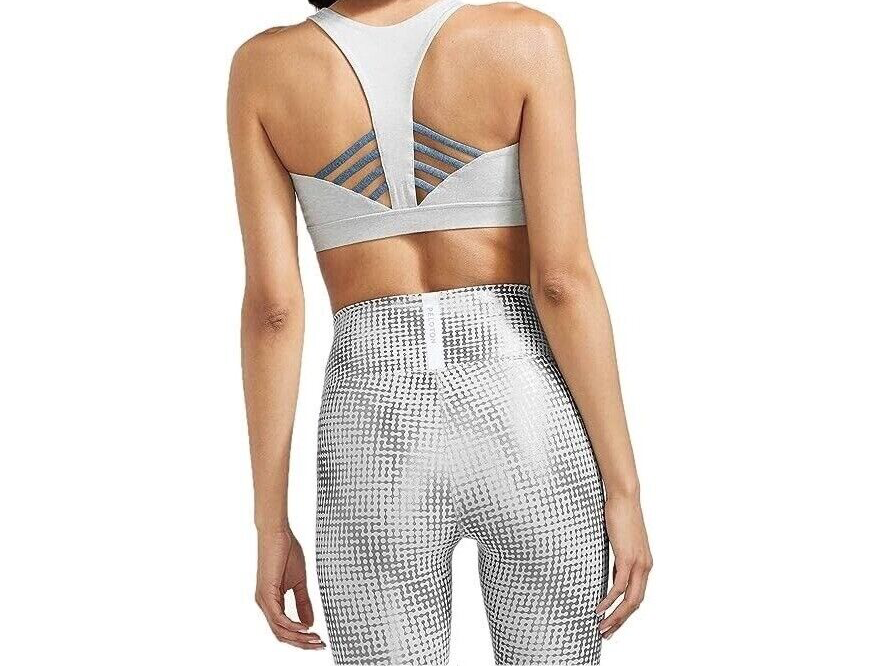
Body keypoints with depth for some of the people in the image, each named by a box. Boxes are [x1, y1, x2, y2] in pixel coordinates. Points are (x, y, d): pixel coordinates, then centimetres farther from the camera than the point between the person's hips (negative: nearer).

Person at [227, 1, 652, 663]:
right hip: (524, 417, 0)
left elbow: (272, 306, -3)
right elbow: (563, 277, -9)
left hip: (377, 439, 1)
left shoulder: (263, 65, 0)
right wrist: (623, 489, -3)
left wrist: (272, 527, 2)